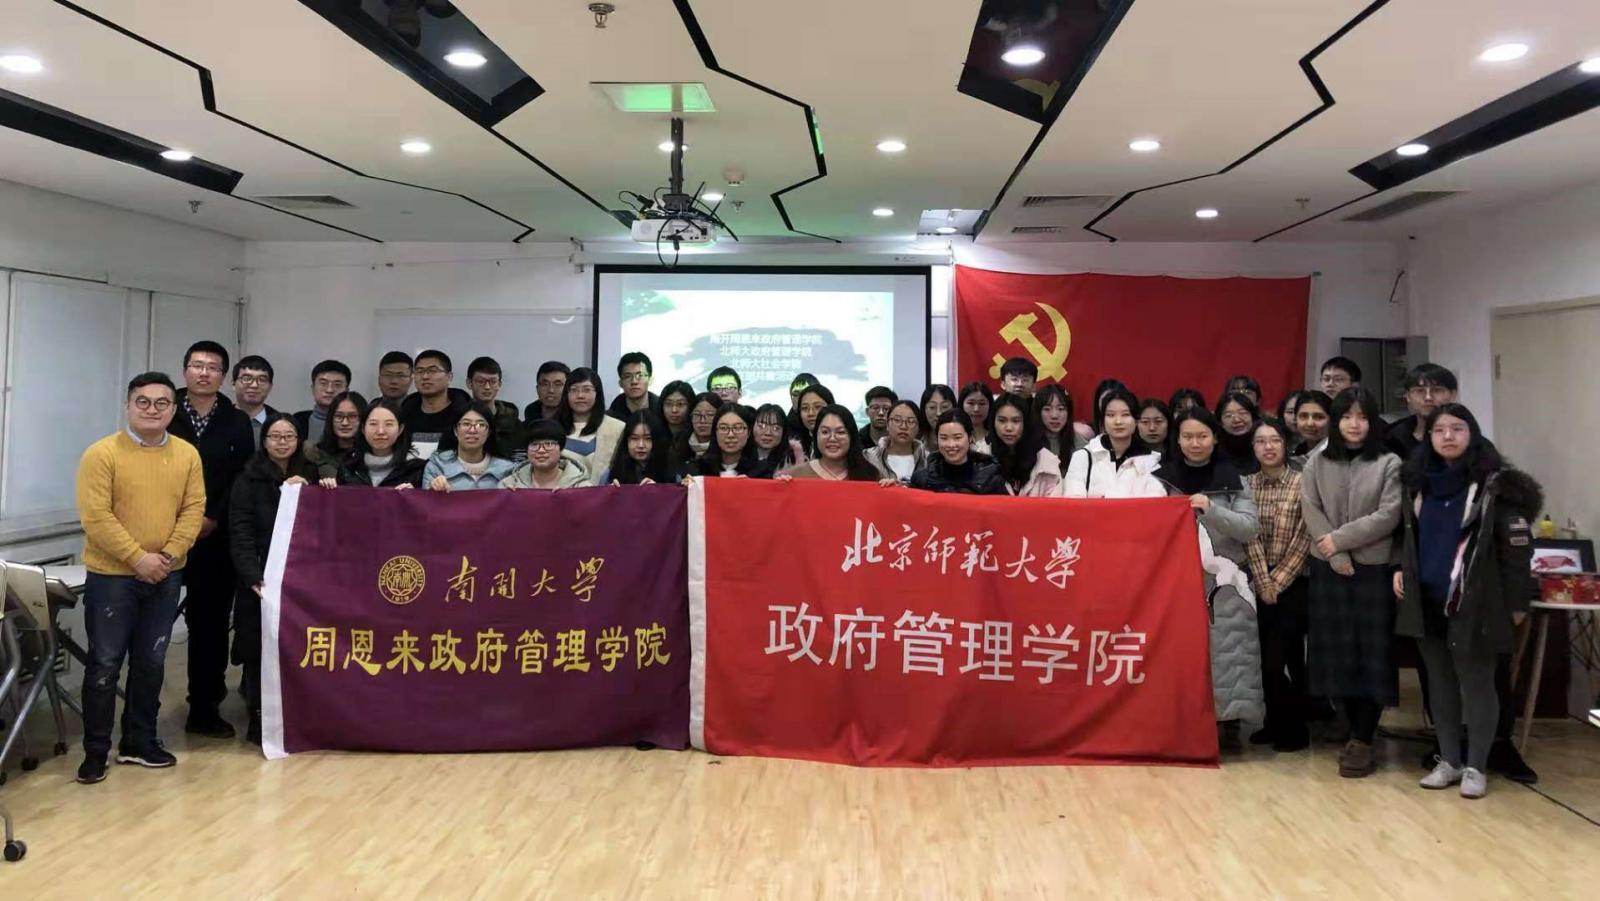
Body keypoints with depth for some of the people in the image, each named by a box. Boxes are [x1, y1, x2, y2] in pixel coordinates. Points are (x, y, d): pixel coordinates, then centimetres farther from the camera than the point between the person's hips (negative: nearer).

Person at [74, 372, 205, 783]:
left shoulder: (188, 455, 3)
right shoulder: (101, 454, -10)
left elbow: (194, 509, 0)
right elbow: (96, 517, -15)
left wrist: (168, 555, -12)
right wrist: (138, 558, -18)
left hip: (165, 576, 4)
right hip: (111, 575, -4)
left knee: (151, 662, 12)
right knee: (105, 663, 2)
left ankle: (139, 741, 24)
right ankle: (96, 750, 12)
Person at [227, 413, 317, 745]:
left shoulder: (309, 475, 13)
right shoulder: (249, 480, 2)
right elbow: (240, 533, -7)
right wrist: (253, 576, -19)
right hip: (263, 578, -3)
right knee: (261, 649, -1)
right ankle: (259, 720, 8)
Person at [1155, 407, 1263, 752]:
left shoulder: (1232, 479, 4)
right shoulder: (1163, 477, 7)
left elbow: (1250, 528, -3)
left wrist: (1212, 510, -16)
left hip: (1223, 577, -1)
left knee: (1227, 649, -7)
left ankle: (1229, 722, 1)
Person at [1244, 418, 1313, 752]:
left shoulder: (1303, 483, -5)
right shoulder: (1247, 484, 5)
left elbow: (1303, 539, -8)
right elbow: (1250, 536, -1)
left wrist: (1279, 580, -8)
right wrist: (1264, 581, -9)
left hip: (1293, 582, -3)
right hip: (1260, 582, 3)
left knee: (1288, 656, -6)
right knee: (1268, 656, 5)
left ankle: (1294, 728, 9)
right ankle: (1277, 724, 18)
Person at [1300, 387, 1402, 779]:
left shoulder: (1389, 464, 1)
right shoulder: (1317, 463, 8)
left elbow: (1388, 516, -9)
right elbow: (1310, 511, -2)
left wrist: (1340, 540, -14)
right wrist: (1335, 556, -14)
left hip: (1373, 569, -2)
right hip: (1328, 569, 2)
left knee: (1371, 652, -1)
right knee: (1337, 651, 5)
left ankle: (1363, 741, 6)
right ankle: (1355, 732, 17)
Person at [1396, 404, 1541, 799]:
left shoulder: (1495, 483, -8)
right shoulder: (1418, 480, 9)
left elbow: (1517, 547, -9)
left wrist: (1516, 603, -9)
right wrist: (1401, 568, 6)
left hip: (1474, 602, -5)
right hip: (1427, 600, 6)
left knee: (1475, 681, 2)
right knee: (1440, 680, 12)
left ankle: (1476, 766, 13)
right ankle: (1449, 760, 22)